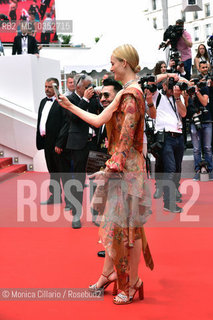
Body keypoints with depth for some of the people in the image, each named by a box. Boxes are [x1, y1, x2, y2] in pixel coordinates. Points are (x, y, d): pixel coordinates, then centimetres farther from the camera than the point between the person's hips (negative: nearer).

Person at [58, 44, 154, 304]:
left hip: (126, 167, -10)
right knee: (114, 222, 15)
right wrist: (71, 107, 21)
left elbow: (127, 136, -21)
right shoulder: (126, 93, 14)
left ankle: (133, 283, 9)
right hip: (120, 167, 10)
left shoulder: (131, 94, -16)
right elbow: (100, 120, 16)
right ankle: (108, 273, 25)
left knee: (127, 224, -2)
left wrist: (115, 164, -20)